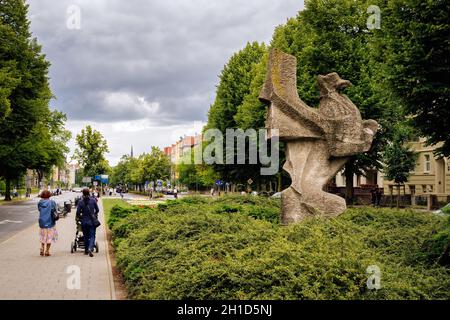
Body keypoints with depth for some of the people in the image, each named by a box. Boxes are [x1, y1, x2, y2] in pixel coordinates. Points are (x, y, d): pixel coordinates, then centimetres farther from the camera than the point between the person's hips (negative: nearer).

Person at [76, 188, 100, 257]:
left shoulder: (80, 202, -7)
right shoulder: (93, 200, -5)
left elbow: (78, 212, -7)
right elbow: (97, 210, 3)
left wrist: (78, 217, 13)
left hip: (84, 221, 1)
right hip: (92, 221, -1)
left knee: (85, 236, 16)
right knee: (92, 236, 1)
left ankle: (86, 250, 24)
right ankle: (90, 248, -21)